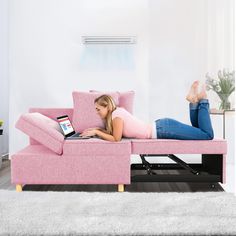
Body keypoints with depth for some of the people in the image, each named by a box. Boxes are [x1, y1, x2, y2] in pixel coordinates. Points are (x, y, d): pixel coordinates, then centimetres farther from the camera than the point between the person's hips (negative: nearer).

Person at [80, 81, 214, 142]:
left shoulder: (116, 115, -17)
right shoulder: (116, 112, 9)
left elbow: (116, 138, -19)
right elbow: (114, 132, 18)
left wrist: (96, 132, -12)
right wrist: (98, 129, 7)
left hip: (164, 130, -9)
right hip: (161, 126, 9)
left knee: (208, 135, -7)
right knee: (197, 131, 24)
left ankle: (202, 100, 4)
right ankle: (194, 101, 15)